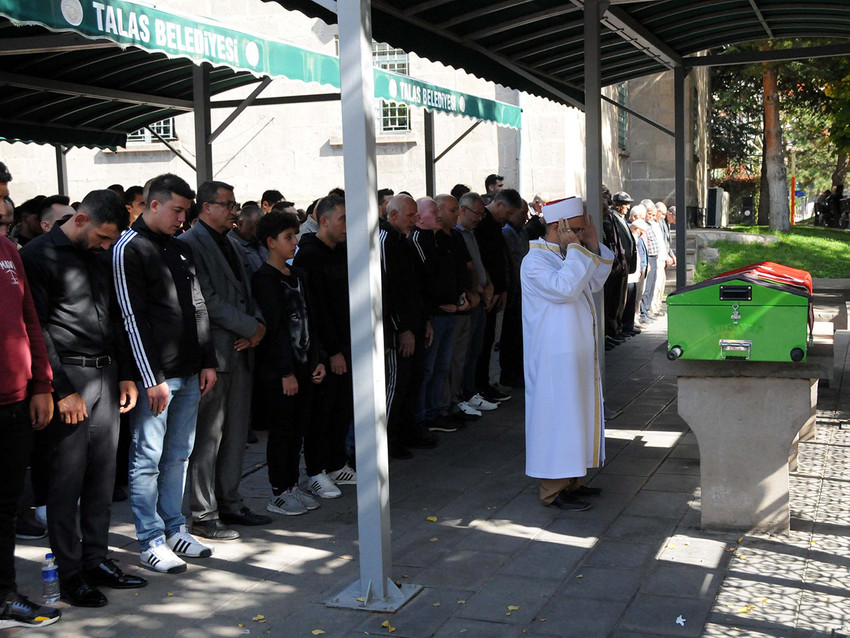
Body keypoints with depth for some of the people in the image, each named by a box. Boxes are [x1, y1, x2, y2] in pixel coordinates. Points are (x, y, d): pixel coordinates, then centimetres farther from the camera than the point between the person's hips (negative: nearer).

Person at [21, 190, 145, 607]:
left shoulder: (99, 257, 16)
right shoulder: (39, 255, -7)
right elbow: (37, 330, -11)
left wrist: (125, 375, 14)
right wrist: (62, 389, -14)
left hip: (106, 376, 7)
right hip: (69, 379, -7)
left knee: (103, 475, 9)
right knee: (67, 478, -2)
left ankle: (97, 560, 18)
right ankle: (70, 574, 6)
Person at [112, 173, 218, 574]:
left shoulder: (181, 249, 16)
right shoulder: (129, 249, -7)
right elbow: (132, 319, -12)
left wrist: (208, 361, 11)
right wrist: (151, 379, -15)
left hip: (189, 374, 7)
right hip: (155, 374, -7)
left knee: (178, 455, 13)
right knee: (148, 459, 0)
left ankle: (175, 529, 24)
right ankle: (150, 541, 7)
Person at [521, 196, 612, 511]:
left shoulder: (565, 256, 13)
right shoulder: (535, 261, -16)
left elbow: (594, 283, 18)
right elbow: (564, 287, -31)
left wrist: (593, 244, 8)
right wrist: (574, 248, -22)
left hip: (577, 355, 10)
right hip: (554, 358, -10)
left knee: (577, 414, 14)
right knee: (557, 417, -5)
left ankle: (570, 481, 25)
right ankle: (553, 490, 3)